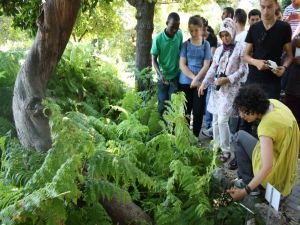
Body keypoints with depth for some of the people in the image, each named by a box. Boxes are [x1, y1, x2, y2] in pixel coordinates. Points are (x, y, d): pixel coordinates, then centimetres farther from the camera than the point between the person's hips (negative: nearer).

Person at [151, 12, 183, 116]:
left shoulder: (180, 35, -6)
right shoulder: (158, 39, -14)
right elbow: (154, 60, -7)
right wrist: (160, 74, -22)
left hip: (176, 76, 1)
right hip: (162, 77, -1)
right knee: (162, 105, 8)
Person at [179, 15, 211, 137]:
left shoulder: (206, 44, 2)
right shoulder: (185, 44, 2)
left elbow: (206, 65, -3)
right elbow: (182, 65, -3)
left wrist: (196, 79, -14)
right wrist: (193, 77, -13)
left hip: (201, 82, 0)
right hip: (185, 82, 1)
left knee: (198, 111, 2)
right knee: (185, 111, 6)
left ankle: (195, 137, 15)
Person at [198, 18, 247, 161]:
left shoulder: (239, 49, -5)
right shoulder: (219, 49, 12)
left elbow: (242, 70, -7)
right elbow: (213, 68, 13)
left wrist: (228, 79, -17)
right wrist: (204, 83, 3)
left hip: (230, 89, -6)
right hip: (217, 88, 6)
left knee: (222, 120, -12)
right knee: (215, 120, 9)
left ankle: (226, 150, 3)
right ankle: (216, 147, 22)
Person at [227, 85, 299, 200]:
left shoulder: (267, 126, -30)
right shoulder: (273, 103, -8)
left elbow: (267, 167, -32)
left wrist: (246, 190, -29)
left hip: (276, 170, -8)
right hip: (289, 164, 8)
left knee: (240, 137, -2)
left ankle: (248, 182, 4)